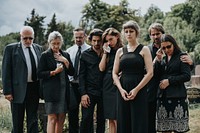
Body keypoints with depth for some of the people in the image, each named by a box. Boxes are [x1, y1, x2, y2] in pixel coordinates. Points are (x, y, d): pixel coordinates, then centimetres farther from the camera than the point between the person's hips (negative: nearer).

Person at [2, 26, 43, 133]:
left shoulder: (38, 49, 10)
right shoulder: (11, 49, -3)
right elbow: (6, 71, -6)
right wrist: (7, 91, -12)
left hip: (34, 88, 4)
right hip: (18, 89, -3)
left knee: (33, 120, 9)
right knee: (17, 121, 7)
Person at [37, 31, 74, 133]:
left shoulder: (65, 55, 13)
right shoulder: (45, 55, -1)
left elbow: (72, 73, 8)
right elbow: (39, 74, -5)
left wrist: (66, 61, -6)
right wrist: (54, 72, -16)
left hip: (64, 89, 5)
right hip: (51, 90, -5)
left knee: (61, 118, 7)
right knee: (52, 118, -6)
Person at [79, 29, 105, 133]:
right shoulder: (85, 55, 6)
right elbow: (81, 75, 2)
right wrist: (83, 93, -6)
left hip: (103, 92, 2)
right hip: (89, 92, -1)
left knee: (101, 120, 6)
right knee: (86, 119, -6)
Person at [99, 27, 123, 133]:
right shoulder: (108, 52, 13)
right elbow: (102, 68, 3)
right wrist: (105, 52, 1)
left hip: (117, 87, -6)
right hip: (107, 87, 6)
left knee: (117, 119, -7)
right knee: (110, 119, 9)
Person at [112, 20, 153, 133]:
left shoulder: (144, 50, 2)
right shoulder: (120, 51, 12)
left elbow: (150, 73, -6)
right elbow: (114, 73, 9)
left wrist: (136, 89, -13)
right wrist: (121, 89, -7)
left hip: (139, 92, -3)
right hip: (123, 92, 3)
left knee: (138, 123, -3)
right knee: (124, 123, 4)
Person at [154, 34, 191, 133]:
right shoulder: (162, 58, 15)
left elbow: (187, 76, -7)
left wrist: (169, 81, -11)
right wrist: (158, 60, -2)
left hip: (177, 96, -4)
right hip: (163, 96, 4)